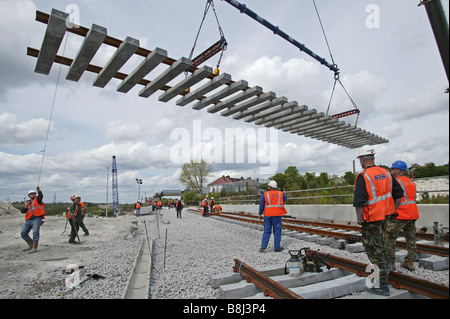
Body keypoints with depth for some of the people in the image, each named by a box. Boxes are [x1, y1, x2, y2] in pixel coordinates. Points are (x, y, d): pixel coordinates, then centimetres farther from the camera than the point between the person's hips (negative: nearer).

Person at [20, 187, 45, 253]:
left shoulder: (37, 199, 9)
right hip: (28, 220, 7)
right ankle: (31, 245, 19)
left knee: (35, 232, -21)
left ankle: (34, 248, -18)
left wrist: (39, 191, -33)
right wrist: (26, 206, -4)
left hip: (36, 219, -6)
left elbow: (41, 196, -14)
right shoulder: (27, 203, 23)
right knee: (23, 233, 2)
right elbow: (23, 211, 13)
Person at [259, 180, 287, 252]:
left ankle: (263, 246, 3)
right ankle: (277, 247, 11)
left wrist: (260, 214, 7)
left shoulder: (265, 194, -2)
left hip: (268, 215, 0)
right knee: (277, 231, 7)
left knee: (267, 231, 8)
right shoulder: (280, 194, 4)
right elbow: (285, 199, 25)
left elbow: (261, 205, -2)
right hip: (277, 215, 0)